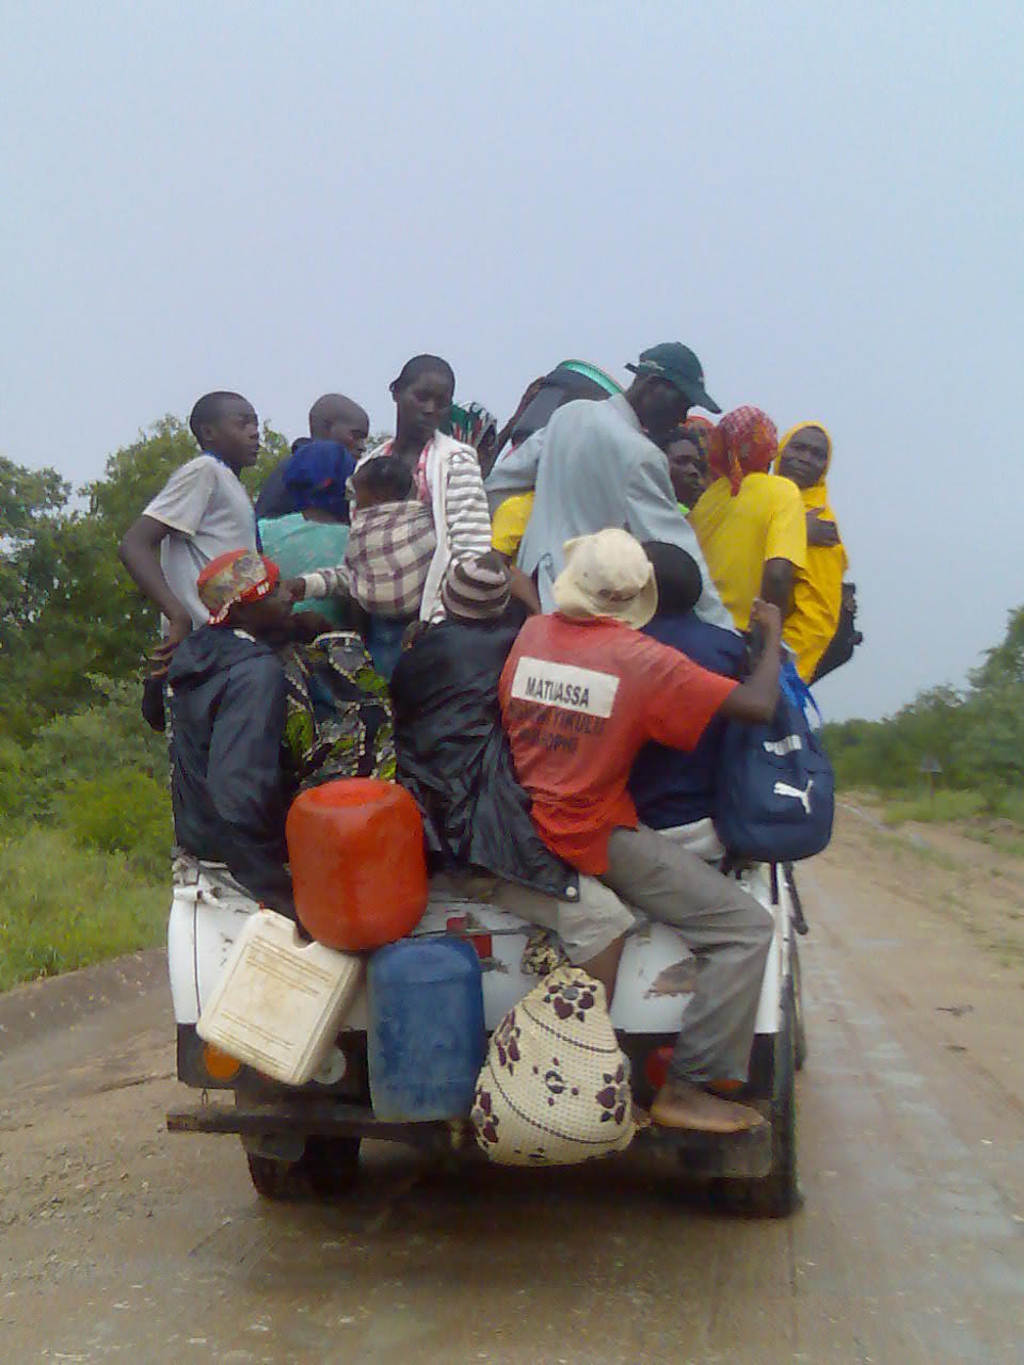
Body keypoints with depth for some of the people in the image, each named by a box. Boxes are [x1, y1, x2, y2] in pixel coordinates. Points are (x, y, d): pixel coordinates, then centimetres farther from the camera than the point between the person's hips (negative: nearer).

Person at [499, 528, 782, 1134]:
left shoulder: (530, 635, 2)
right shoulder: (643, 659, -15)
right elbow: (759, 705, -15)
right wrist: (772, 633, 1)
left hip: (526, 827, 8)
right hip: (600, 838, -8)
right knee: (747, 928, -5)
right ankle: (688, 1088, -6)